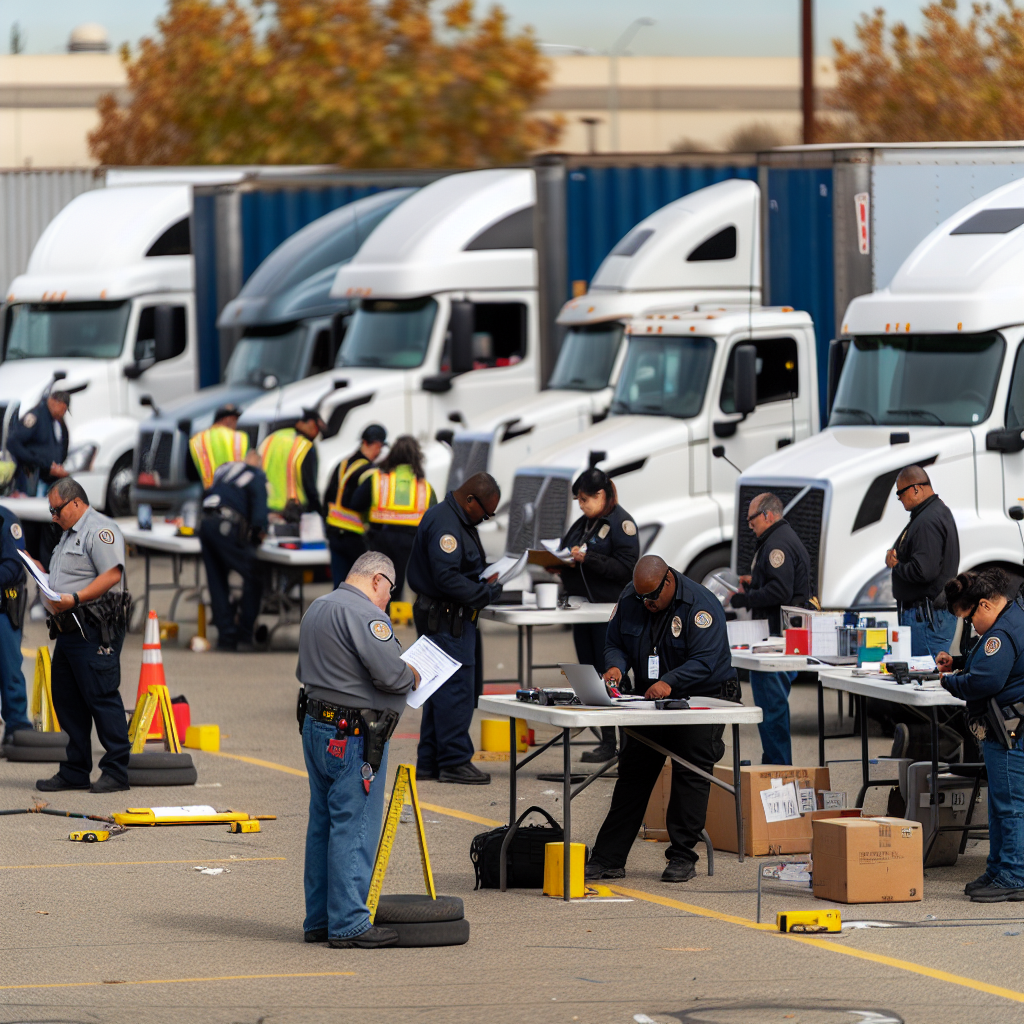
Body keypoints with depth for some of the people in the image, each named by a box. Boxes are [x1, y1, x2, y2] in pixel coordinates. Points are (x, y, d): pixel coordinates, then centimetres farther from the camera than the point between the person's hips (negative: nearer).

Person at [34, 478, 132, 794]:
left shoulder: (99, 530, -9)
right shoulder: (70, 534, 24)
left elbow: (112, 575, -20)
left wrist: (74, 598, -25)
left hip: (95, 630, -11)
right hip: (69, 629, 11)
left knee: (101, 697, -10)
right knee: (66, 699, 11)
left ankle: (116, 771, -8)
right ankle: (74, 772, 16)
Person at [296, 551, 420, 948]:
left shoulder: (316, 609, 15)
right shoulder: (364, 614, -16)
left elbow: (304, 670, 23)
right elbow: (389, 672, -23)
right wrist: (411, 677, -4)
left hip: (315, 724, 10)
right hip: (354, 736, -10)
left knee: (323, 825, 14)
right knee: (355, 828, -6)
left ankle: (319, 919, 19)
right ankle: (348, 924, -5)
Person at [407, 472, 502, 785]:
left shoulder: (456, 520, 16)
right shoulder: (444, 524, -19)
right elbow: (447, 577, -26)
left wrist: (488, 575, 8)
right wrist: (486, 591, -19)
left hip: (452, 617, 11)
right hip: (445, 617, -11)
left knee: (441, 689, 14)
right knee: (456, 688, -8)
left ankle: (429, 761, 18)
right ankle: (454, 762, -5)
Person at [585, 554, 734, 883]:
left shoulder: (701, 606, -21)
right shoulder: (630, 600, -3)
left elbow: (703, 662, -27)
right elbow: (615, 643, 6)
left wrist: (669, 682, -41)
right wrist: (616, 667, -17)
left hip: (701, 698, -5)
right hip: (649, 698, 6)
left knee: (691, 775, -9)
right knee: (632, 774, 4)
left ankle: (682, 858, -2)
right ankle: (608, 859, 5)